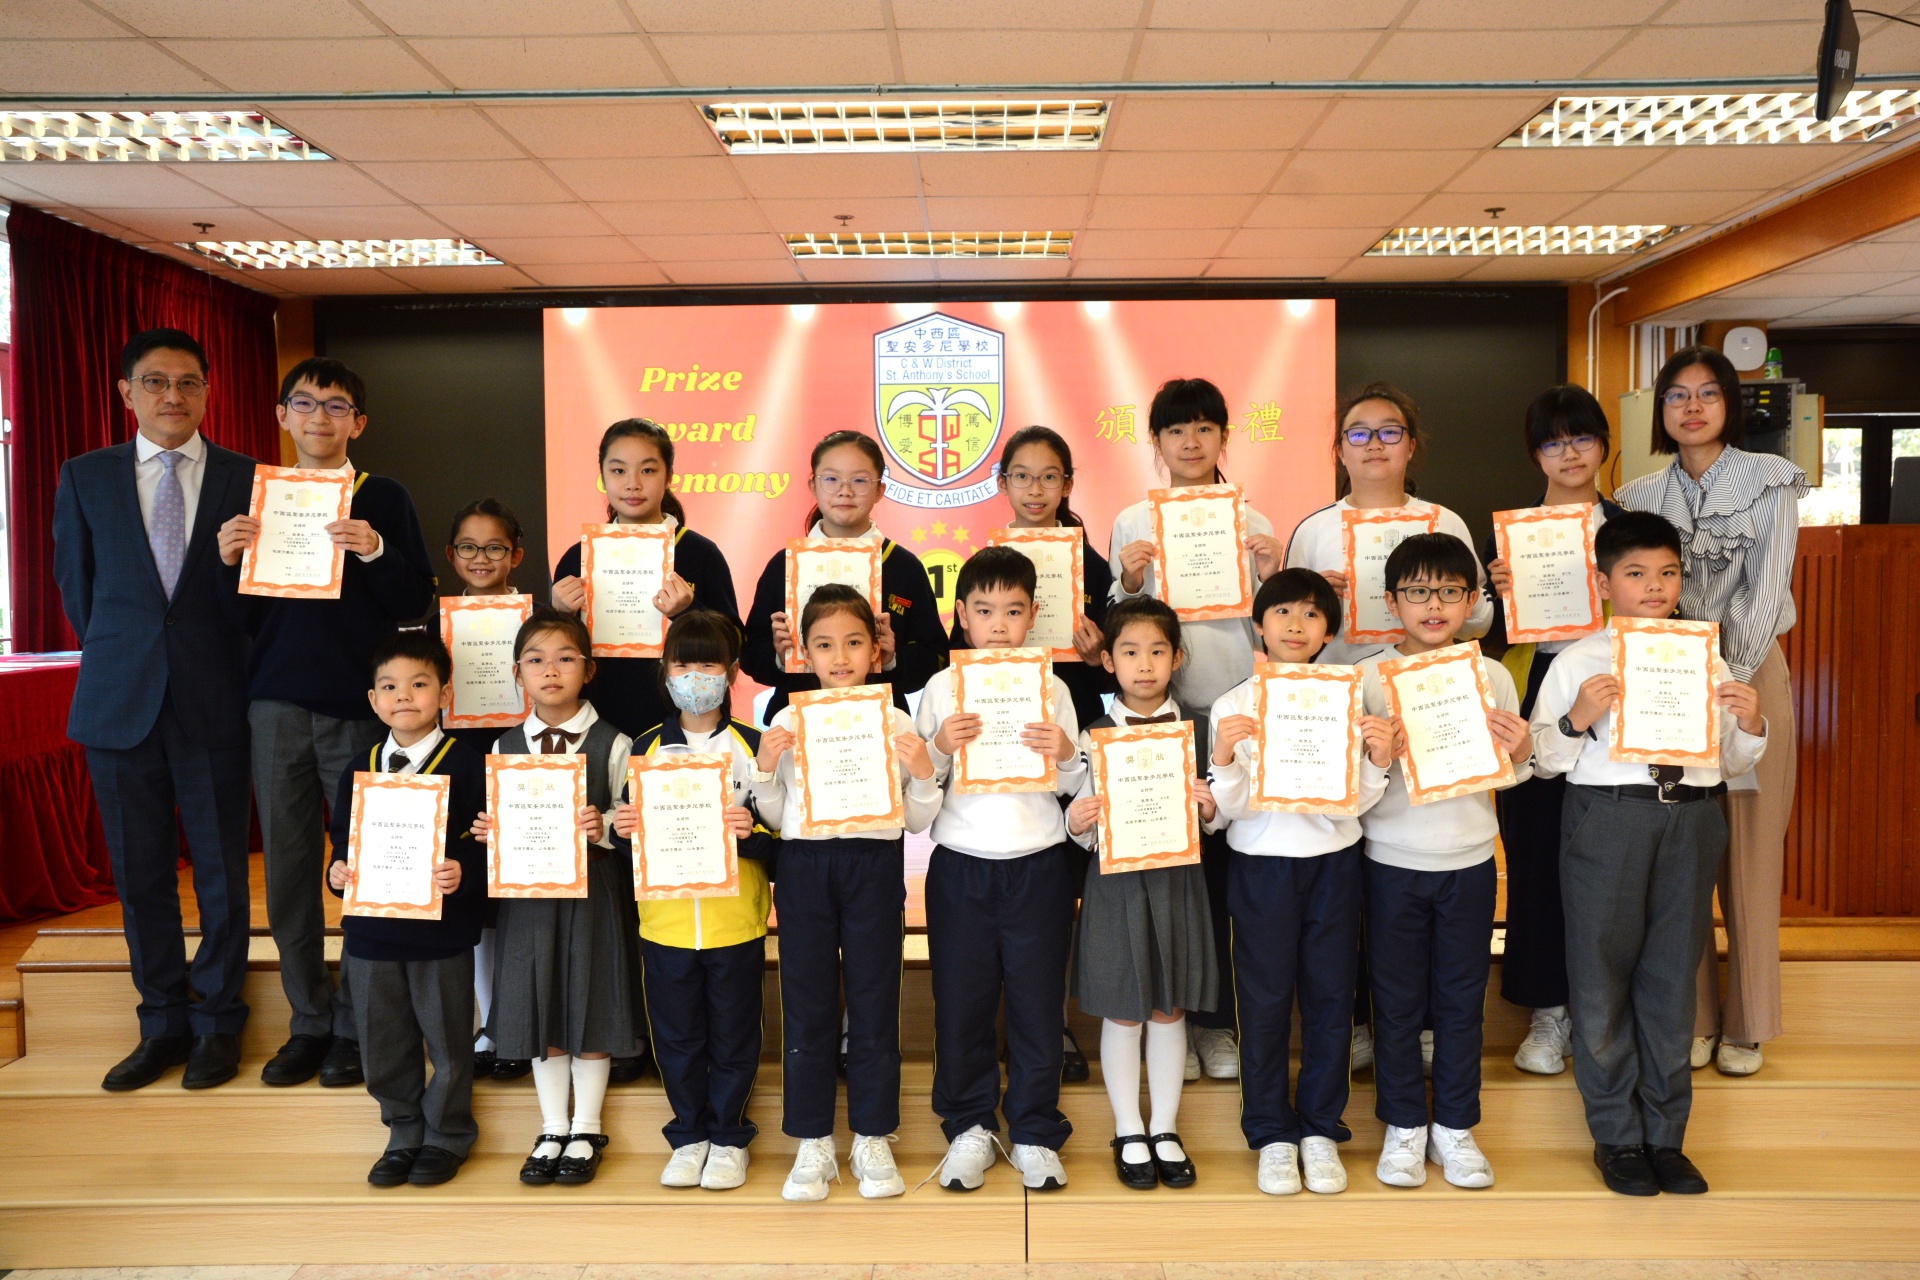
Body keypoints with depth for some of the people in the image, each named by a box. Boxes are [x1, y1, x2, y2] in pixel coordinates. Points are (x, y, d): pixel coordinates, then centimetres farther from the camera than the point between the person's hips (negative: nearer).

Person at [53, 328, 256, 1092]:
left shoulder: (246, 479, 1)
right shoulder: (85, 477, 7)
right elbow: (76, 586, 13)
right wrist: (115, 658, 12)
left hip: (214, 705, -2)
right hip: (120, 705, 2)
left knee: (222, 871, 5)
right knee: (139, 874, 9)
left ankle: (217, 1022, 20)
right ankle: (164, 1023, 23)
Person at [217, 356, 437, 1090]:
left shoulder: (383, 499, 2)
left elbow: (415, 604, -4)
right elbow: (243, 619, 12)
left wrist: (376, 553, -19)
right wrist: (231, 561, -6)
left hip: (359, 703, -3)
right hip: (278, 703, 3)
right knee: (288, 868, 7)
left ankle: (356, 1024, 14)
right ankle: (310, 1022, 19)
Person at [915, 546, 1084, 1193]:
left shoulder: (1052, 688, 4)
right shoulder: (941, 688, 3)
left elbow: (1075, 786, 7)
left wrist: (1065, 754, -14)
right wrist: (940, 746, -15)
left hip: (1037, 864, 0)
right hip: (960, 865, 0)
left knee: (1038, 1000, 5)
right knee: (961, 1000, 5)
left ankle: (1034, 1133, 21)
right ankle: (969, 1128, 23)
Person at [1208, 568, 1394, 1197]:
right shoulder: (1234, 706, -3)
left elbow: (1358, 802, 1)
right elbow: (1231, 807, -7)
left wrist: (1379, 760, -17)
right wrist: (1224, 757, -25)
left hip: (1333, 862, 2)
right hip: (1262, 863, -2)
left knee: (1331, 997, 8)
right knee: (1265, 1001, 5)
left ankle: (1320, 1130, 25)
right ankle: (1272, 1135, 21)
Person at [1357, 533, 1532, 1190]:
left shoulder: (1492, 675, 2)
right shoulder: (1368, 676, -5)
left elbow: (1508, 775, 9)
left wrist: (1519, 754, -12)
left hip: (1470, 859, 2)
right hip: (1393, 859, -2)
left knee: (1462, 997, 11)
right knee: (1396, 997, 7)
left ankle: (1455, 1127, 26)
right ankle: (1403, 1127, 23)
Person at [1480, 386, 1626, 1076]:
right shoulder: (1510, 531, 6)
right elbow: (1494, 638, 5)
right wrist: (1500, 592, -14)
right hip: (1534, 701, 0)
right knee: (1535, 853, 2)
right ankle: (1548, 1011, 15)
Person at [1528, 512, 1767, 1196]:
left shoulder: (1705, 660, 10)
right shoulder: (1578, 662, -1)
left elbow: (1733, 761, 16)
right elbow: (1544, 759, -2)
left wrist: (1751, 724, -4)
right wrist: (1577, 719, -19)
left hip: (1691, 819, 3)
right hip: (1607, 817, -3)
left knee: (1672, 978, 10)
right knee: (1603, 976, 5)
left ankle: (1665, 1135, 26)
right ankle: (1616, 1135, 22)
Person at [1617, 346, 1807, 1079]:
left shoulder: (1770, 481, 0)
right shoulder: (1640, 496, 8)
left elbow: (1767, 589, -8)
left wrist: (1729, 680, -16)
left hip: (1750, 673, -2)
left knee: (1751, 851, 3)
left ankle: (1746, 1023, 16)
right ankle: (1689, 1017, 15)